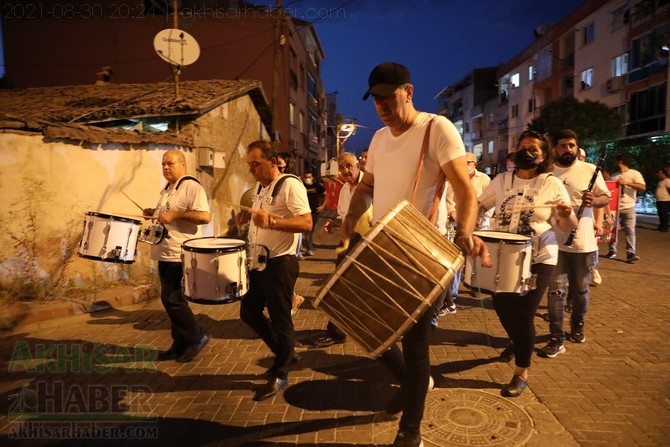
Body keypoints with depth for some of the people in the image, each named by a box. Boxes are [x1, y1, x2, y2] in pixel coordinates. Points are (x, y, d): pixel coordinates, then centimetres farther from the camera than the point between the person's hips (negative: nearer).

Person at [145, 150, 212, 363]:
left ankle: (197, 337, 7)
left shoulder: (192, 187, -13)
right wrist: (154, 213, 10)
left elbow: (205, 216, -24)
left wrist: (175, 214, -25)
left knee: (171, 298, -9)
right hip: (165, 254, 10)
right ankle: (180, 344, 22)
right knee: (172, 299, 12)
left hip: (181, 255, -10)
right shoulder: (167, 190, 17)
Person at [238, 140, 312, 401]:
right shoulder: (261, 188, 13)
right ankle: (286, 355, 33)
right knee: (249, 312, 16)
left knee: (280, 320, 1)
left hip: (279, 264, -10)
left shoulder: (290, 185, -14)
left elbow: (306, 223, -25)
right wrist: (249, 217, 7)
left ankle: (280, 375, 18)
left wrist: (271, 221, -35)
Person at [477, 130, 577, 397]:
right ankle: (516, 342, 45)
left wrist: (566, 214, -29)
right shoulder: (502, 179, 3)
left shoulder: (552, 184, -7)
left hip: (538, 258, -4)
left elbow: (568, 227, -7)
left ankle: (522, 373, 12)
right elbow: (480, 205, 12)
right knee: (502, 304, 11)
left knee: (523, 313, -6)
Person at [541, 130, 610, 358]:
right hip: (555, 241, 0)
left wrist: (593, 201, -19)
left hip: (584, 242, 1)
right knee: (557, 291, -2)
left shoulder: (589, 169, 0)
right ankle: (557, 339, 6)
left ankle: (577, 326, 37)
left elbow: (606, 198, 3)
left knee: (580, 290, 14)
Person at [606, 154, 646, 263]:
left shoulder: (635, 174, -1)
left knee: (630, 230, -5)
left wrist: (626, 183, -19)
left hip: (628, 208, -4)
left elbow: (643, 187, -13)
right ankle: (612, 251, 18)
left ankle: (631, 254, -4)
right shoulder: (614, 176, 12)